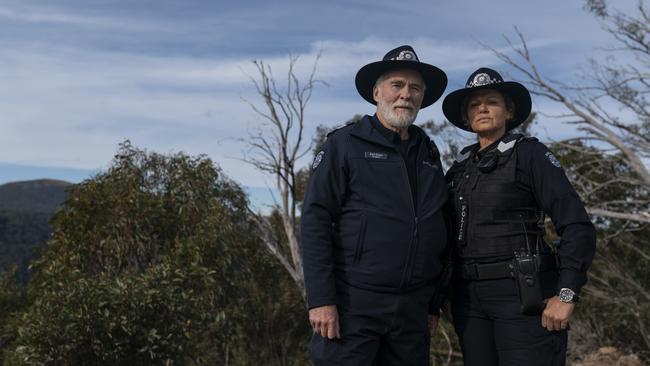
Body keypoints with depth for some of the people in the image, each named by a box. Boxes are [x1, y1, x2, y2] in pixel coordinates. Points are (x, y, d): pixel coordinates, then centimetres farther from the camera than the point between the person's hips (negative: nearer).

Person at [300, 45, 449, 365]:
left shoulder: (428, 153, 13)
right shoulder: (345, 144, -3)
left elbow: (437, 233, 16)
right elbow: (315, 222, -9)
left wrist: (433, 304, 14)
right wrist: (321, 300, -15)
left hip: (412, 308, 5)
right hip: (354, 303, -5)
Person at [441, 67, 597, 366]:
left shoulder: (529, 154, -5)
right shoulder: (461, 166, 11)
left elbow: (577, 226, -10)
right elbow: (449, 232, 17)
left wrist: (566, 295, -17)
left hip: (523, 294, -5)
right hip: (469, 298, 5)